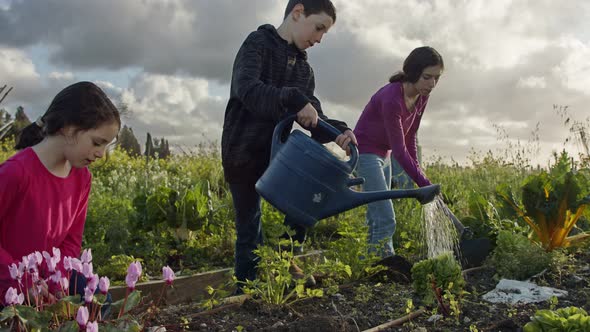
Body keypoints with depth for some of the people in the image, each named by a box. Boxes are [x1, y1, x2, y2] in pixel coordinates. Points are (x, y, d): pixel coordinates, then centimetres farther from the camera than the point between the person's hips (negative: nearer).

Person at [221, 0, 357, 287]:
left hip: (278, 153, 6)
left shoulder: (304, 68, 11)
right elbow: (246, 88, -27)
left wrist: (339, 131, -16)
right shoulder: (258, 43, -9)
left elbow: (314, 119, 4)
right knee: (250, 233, 0)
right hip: (243, 154, -6)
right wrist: (294, 100, -39)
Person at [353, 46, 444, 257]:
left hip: (383, 155, 9)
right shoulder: (392, 99, -29)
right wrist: (425, 184, -29)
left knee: (376, 219, 12)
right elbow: (399, 150, -29)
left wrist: (416, 172, 0)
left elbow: (409, 138, 6)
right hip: (365, 153, -9)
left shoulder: (421, 97, -4)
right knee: (386, 221, -16)